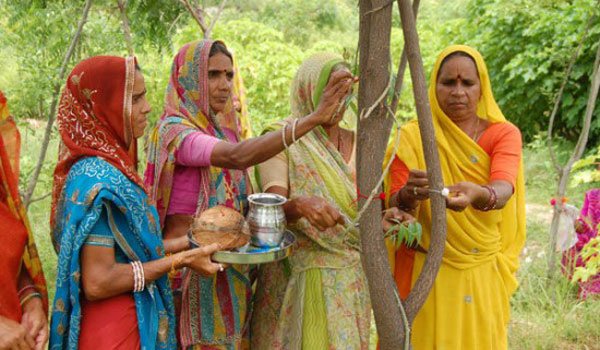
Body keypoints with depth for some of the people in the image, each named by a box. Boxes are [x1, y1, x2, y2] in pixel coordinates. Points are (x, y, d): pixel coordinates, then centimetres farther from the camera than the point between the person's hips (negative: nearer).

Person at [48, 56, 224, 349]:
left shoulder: (110, 166, 5)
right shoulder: (99, 181, -22)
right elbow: (98, 283, -25)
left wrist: (183, 244, 11)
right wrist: (179, 260, -18)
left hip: (132, 320, 9)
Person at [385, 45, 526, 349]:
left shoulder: (504, 134, -2)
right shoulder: (412, 137, -4)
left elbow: (503, 189, -21)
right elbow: (395, 206, -12)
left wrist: (478, 195, -43)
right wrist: (410, 194, -34)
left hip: (484, 275, 1)